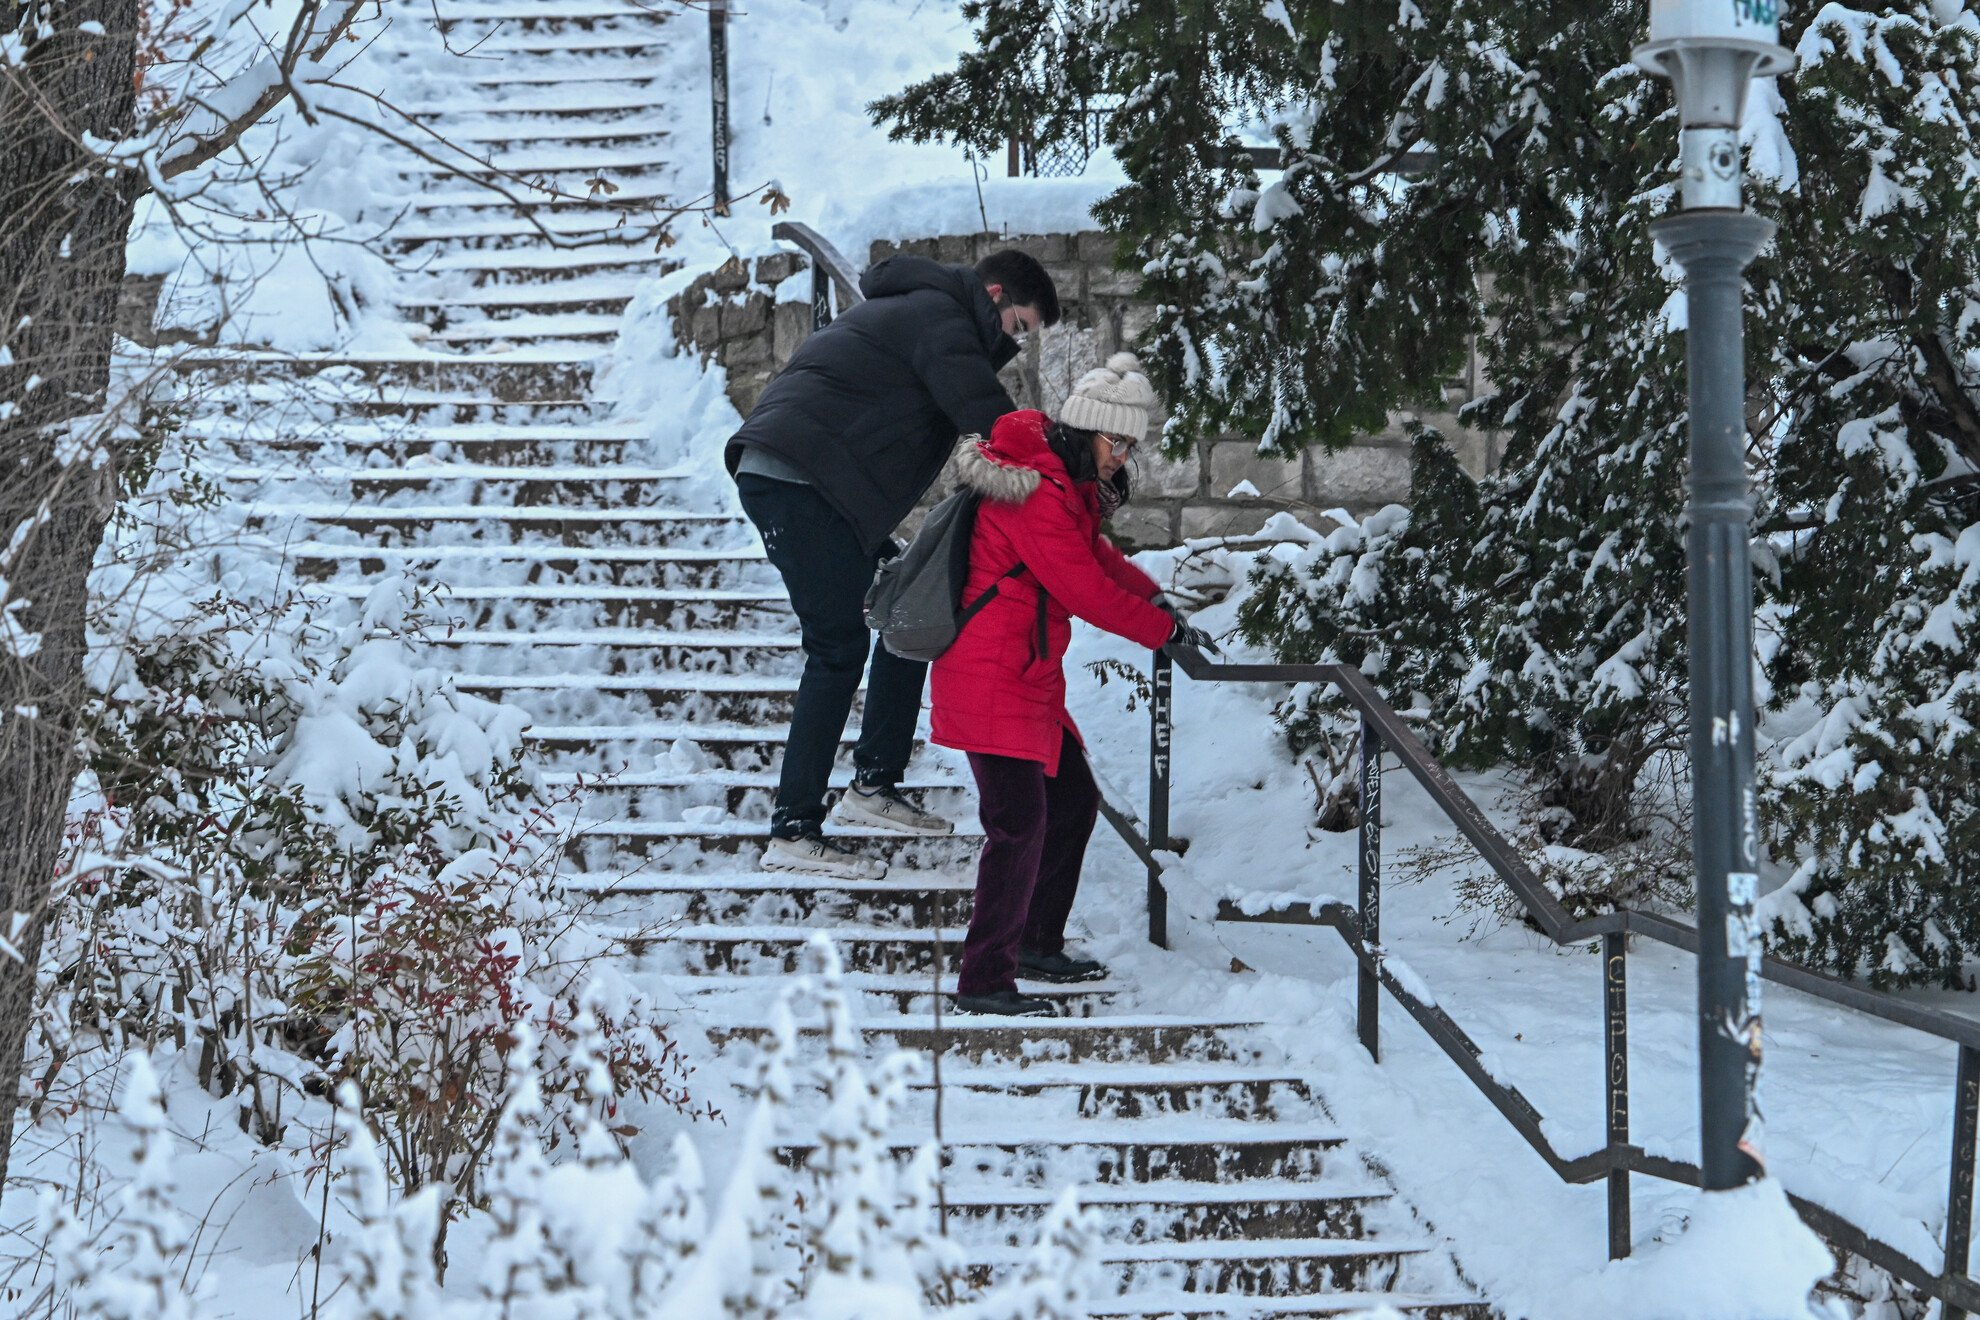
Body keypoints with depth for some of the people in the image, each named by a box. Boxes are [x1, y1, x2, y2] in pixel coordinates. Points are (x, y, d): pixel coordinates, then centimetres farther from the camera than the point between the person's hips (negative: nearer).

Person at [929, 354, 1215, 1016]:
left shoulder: (1068, 485, 14)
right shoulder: (1037, 493, -20)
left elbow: (1095, 553, 30)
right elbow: (1085, 590, -18)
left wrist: (1151, 594, 14)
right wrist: (1168, 629, -6)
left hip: (1031, 678, 11)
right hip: (991, 679, -11)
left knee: (1073, 800, 17)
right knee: (1020, 823, -14)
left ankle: (1037, 945, 30)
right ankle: (983, 981, -9)